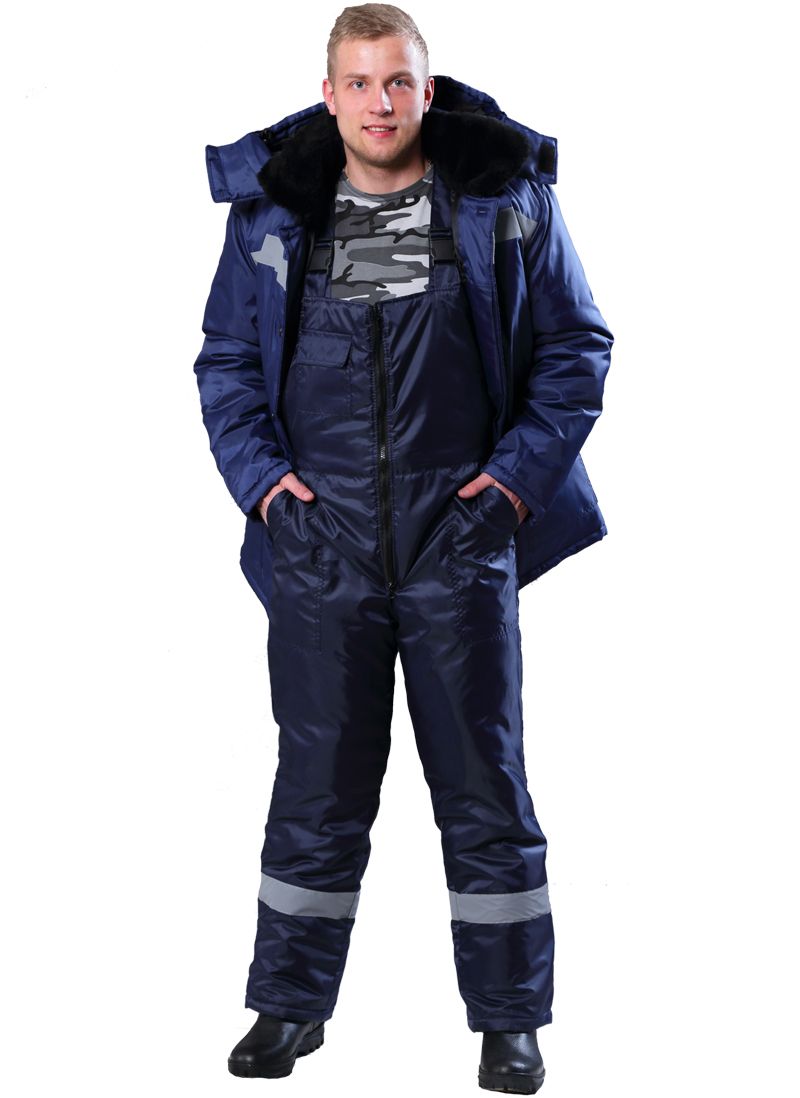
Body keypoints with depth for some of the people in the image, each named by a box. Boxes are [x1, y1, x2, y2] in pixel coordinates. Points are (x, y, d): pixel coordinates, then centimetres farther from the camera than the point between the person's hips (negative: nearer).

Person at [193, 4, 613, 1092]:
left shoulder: (506, 201, 1)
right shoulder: (272, 209, 5)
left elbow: (577, 342, 7)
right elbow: (226, 357, 13)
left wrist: (523, 469, -3)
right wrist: (257, 470, 0)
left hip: (461, 542, -1)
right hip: (322, 544, 1)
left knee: (483, 783, 5)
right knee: (318, 786, 8)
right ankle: (290, 1003, 24)